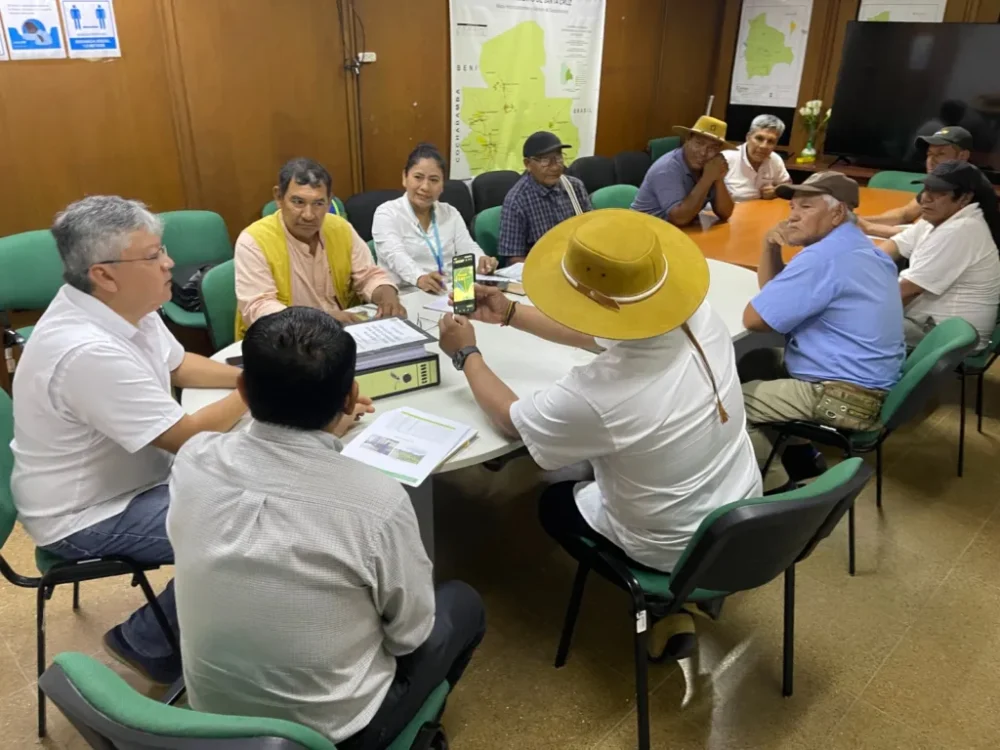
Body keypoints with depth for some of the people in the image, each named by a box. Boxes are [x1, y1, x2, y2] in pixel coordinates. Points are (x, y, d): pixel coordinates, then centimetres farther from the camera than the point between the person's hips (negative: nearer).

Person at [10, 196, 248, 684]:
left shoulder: (122, 306, -7)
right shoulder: (88, 351, -34)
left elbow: (179, 366, 10)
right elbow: (186, 437, -29)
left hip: (131, 472, 9)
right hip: (88, 515, -9)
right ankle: (147, 644, 6)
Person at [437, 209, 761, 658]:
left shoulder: (593, 396, -36)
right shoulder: (702, 319, -18)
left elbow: (511, 421, -14)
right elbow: (604, 334, 1)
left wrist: (467, 354, 1)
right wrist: (510, 314, 6)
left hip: (676, 549, -6)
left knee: (554, 503, 21)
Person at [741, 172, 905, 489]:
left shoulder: (824, 257, -20)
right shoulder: (856, 246, 14)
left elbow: (754, 319, -17)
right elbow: (776, 293, 18)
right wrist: (771, 248, 0)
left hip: (847, 397, -11)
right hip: (867, 383, 11)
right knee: (754, 363, 22)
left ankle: (778, 488, 9)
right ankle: (803, 460, 26)